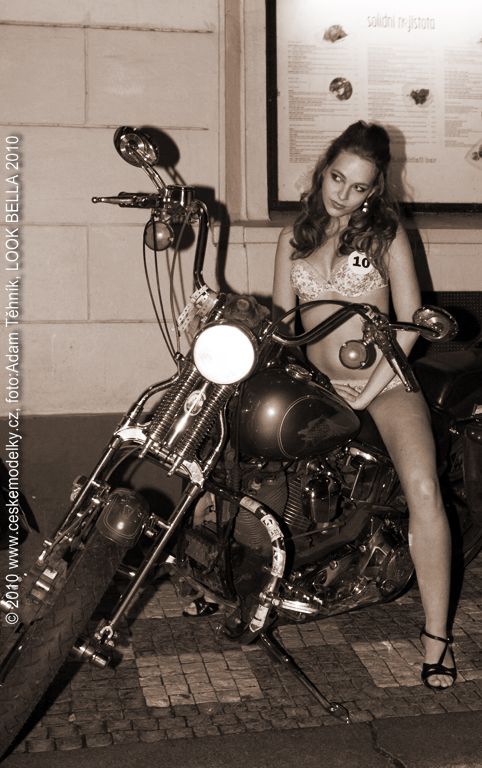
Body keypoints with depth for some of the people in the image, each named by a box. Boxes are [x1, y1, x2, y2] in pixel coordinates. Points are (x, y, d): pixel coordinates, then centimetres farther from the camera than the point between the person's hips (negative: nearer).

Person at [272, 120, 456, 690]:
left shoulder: (386, 233, 0)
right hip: (317, 384, 4)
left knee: (423, 491, -22)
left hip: (385, 380, -3)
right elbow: (281, 317, 9)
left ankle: (436, 633, -13)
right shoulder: (294, 237, 10)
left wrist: (370, 390, -12)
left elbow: (409, 322, -4)